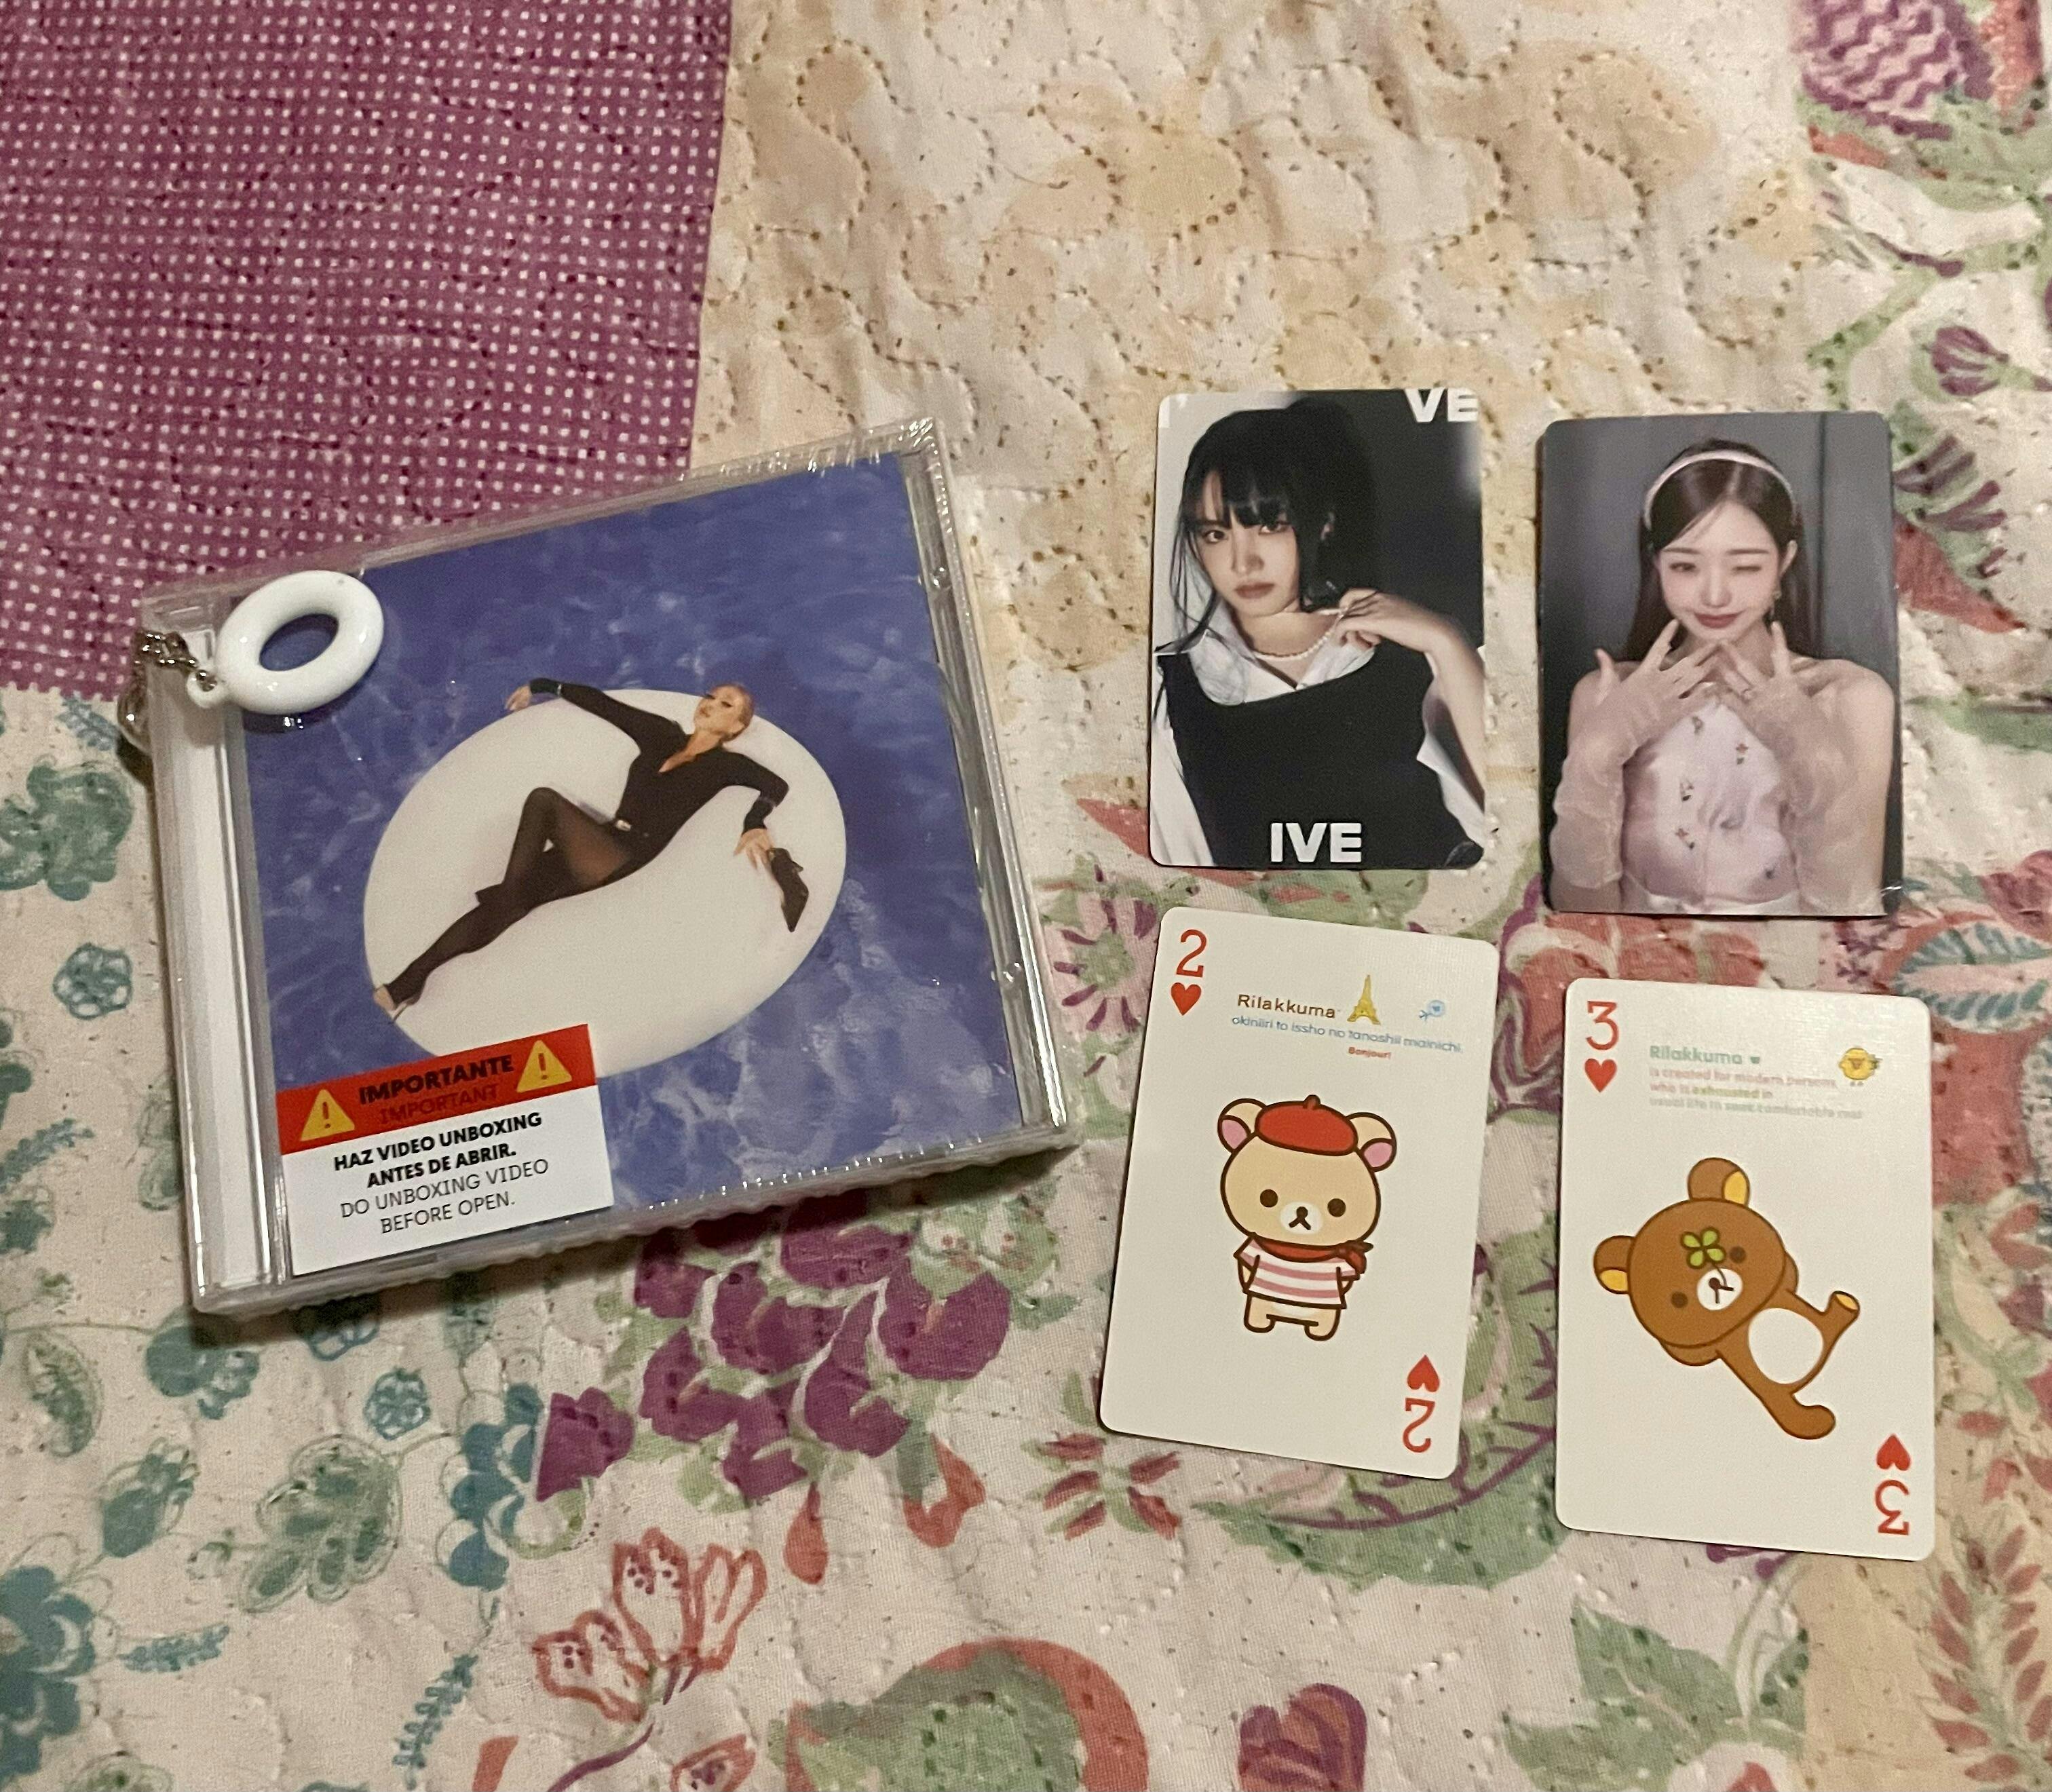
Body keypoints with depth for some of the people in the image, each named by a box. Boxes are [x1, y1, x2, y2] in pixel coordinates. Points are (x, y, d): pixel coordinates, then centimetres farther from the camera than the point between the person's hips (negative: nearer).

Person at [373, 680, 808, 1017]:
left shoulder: (724, 765, 2)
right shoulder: (664, 735, 17)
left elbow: (776, 784, -12)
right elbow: (604, 703, 23)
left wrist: (756, 824, -31)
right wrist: (542, 686, 29)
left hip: (627, 859, -6)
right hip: (595, 853, 6)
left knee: (545, 801, -25)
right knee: (504, 903, -9)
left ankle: (506, 901, -15)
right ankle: (411, 980, -9)